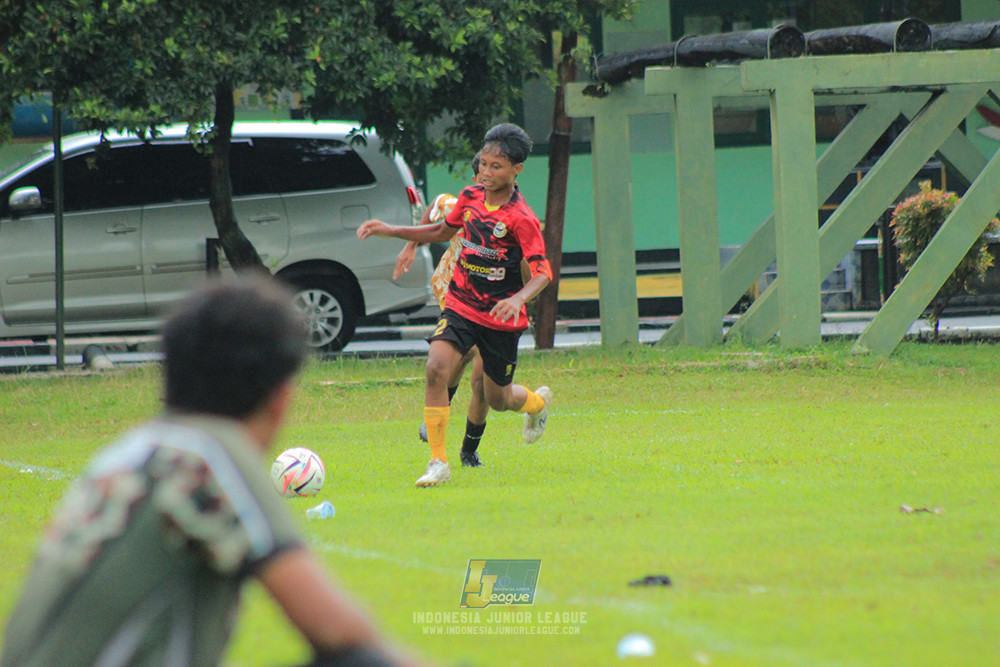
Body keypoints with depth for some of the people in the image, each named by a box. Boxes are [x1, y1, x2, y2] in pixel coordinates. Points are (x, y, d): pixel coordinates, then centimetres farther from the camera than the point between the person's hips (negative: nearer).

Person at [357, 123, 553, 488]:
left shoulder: (521, 219, -18)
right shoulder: (470, 197, -1)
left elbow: (543, 272, -21)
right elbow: (443, 231, 18)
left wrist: (518, 299, -41)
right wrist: (391, 231, 10)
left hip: (501, 318, -4)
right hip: (460, 307, 4)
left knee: (498, 400, 11)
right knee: (436, 368, -23)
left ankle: (538, 401, 50)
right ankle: (438, 463, -17)